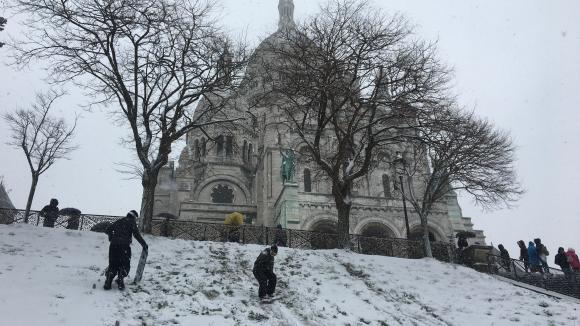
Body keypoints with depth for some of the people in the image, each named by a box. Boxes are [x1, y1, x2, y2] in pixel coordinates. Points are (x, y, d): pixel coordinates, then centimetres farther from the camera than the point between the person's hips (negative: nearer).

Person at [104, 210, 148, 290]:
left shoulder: (119, 221, 24)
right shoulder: (132, 222, 8)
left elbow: (108, 230, 24)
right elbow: (136, 234, -4)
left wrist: (112, 238, 38)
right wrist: (144, 244, 1)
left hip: (113, 244, 5)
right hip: (124, 245, -5)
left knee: (113, 264, 11)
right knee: (125, 265, 7)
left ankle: (108, 282, -2)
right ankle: (120, 280, -10)